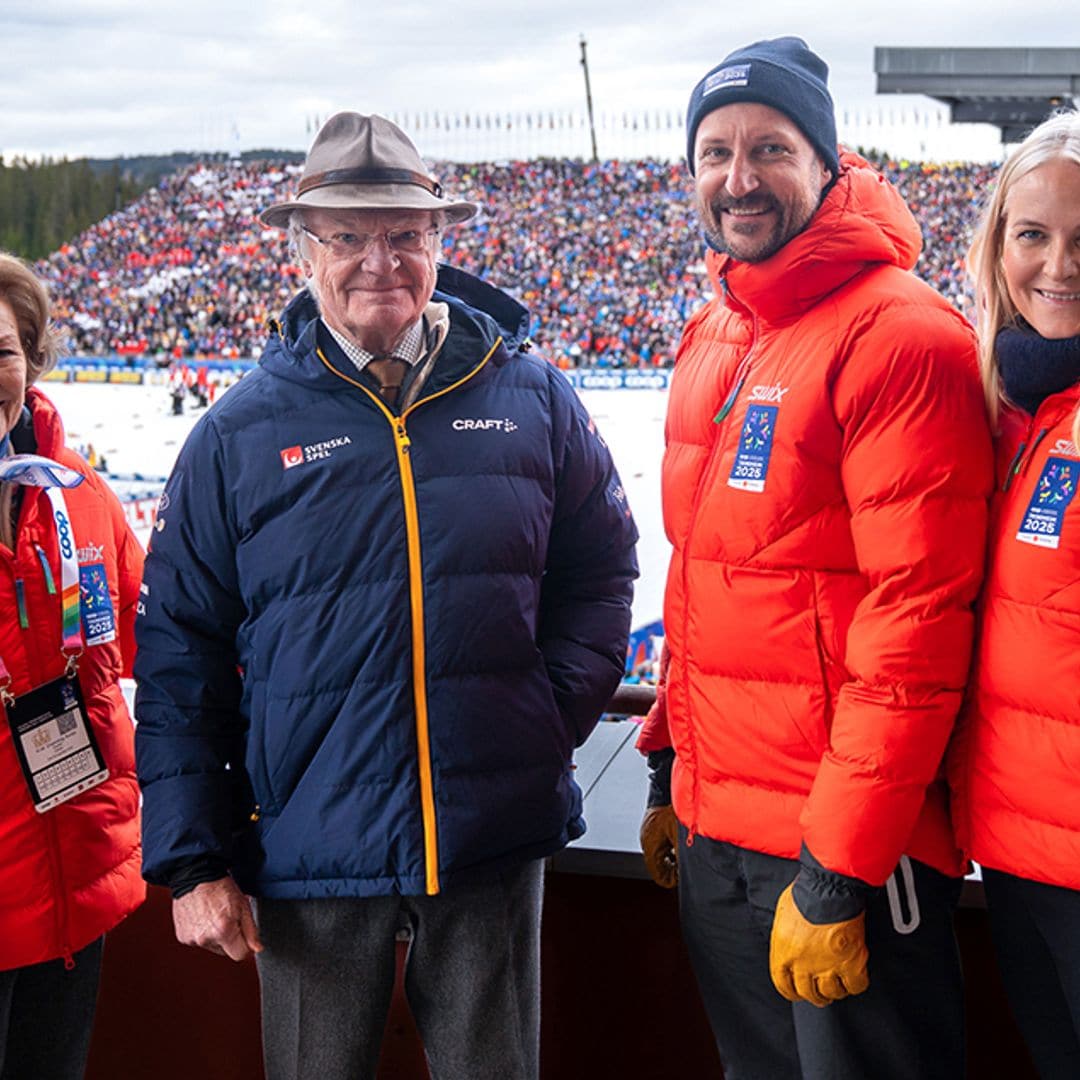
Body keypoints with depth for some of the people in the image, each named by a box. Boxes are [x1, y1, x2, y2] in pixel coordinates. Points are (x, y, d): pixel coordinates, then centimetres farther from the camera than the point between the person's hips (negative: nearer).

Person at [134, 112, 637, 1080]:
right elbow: (181, 651, 0)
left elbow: (601, 566, 11)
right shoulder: (243, 430, -2)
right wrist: (192, 858, -2)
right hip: (311, 854, -1)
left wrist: (560, 707, -4)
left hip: (495, 846, 1)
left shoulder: (530, 397, 1)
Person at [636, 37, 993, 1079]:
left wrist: (837, 871, -20)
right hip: (711, 827, 8)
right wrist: (670, 767, 15)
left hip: (845, 837, -7)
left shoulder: (901, 337, -15)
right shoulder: (709, 338, 10)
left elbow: (916, 617, -20)